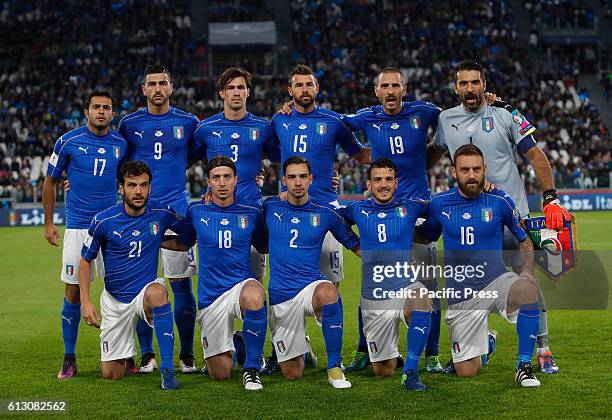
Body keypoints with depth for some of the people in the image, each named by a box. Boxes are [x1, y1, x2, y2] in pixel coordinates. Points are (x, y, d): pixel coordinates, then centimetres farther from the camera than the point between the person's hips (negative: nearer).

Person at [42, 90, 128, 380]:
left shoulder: (120, 144, 6)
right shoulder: (68, 141, -1)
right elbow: (50, 182, 7)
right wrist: (48, 223, 6)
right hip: (77, 227, -2)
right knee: (73, 291, -1)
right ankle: (69, 358, 9)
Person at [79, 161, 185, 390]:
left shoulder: (161, 213, -7)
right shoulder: (103, 221, -12)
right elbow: (85, 260, 0)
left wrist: (157, 242, -5)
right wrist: (85, 302, -8)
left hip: (146, 292, -1)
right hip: (114, 300, 1)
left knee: (157, 291, -40)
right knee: (111, 375, 1)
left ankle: (167, 369, -34)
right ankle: (126, 353, 39)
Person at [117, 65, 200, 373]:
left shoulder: (188, 122, 5)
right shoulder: (129, 124, 7)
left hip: (176, 208, -1)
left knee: (181, 283, -2)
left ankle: (187, 355, 8)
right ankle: (146, 354, 12)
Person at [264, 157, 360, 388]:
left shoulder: (325, 213, 1)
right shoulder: (270, 208, 3)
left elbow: (356, 246, 11)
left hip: (312, 286, -2)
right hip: (280, 297, 2)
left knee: (328, 291, -41)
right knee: (292, 374, 5)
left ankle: (335, 367, -27)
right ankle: (299, 346, 44)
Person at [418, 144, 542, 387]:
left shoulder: (499, 201, -2)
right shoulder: (440, 204, 1)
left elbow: (524, 239, 9)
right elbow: (425, 239, 17)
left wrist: (527, 271, -7)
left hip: (496, 283, -1)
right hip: (460, 294, 1)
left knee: (528, 289, -38)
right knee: (466, 372, -2)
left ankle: (524, 365, -21)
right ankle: (487, 342, 37)